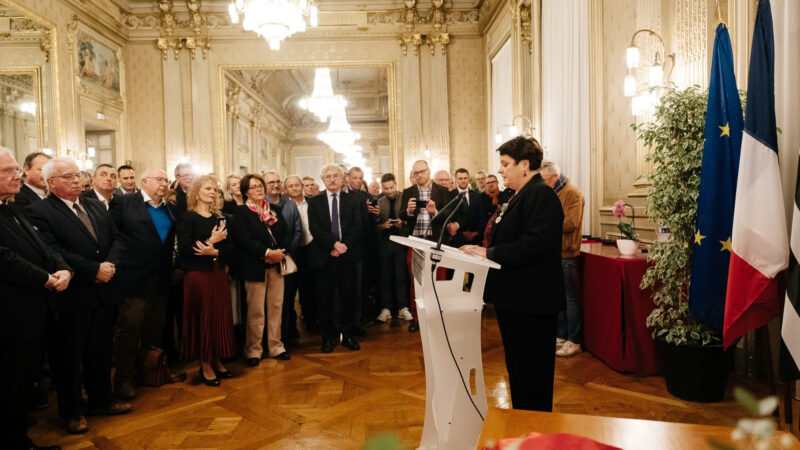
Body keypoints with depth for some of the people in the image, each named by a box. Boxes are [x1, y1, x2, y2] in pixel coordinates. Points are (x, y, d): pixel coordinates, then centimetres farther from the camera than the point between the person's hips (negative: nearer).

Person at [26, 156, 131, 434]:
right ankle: (71, 411, 28)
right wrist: (94, 270, -21)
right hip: (70, 298, -6)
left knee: (100, 352, 18)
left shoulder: (96, 206, 11)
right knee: (68, 357, 11)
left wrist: (110, 264, -11)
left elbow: (117, 239, 7)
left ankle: (100, 401, 35)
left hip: (103, 294, 6)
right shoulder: (39, 212, -10)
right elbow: (53, 252, -21)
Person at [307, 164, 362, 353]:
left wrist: (344, 246, -13)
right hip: (324, 257, 0)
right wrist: (334, 244, -16)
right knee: (324, 298, 5)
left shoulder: (351, 201, 8)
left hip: (347, 256, 1)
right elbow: (314, 229, -5)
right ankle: (328, 336, 18)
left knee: (348, 296, 6)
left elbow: (357, 228, -1)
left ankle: (348, 335, 19)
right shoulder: (314, 202, 5)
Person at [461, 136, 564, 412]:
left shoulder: (542, 195, -16)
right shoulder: (522, 196, 16)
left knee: (532, 372, 2)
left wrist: (490, 253, -23)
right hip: (515, 298, 11)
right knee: (517, 368, 20)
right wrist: (484, 250, 5)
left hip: (531, 301, -11)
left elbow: (534, 244, -28)